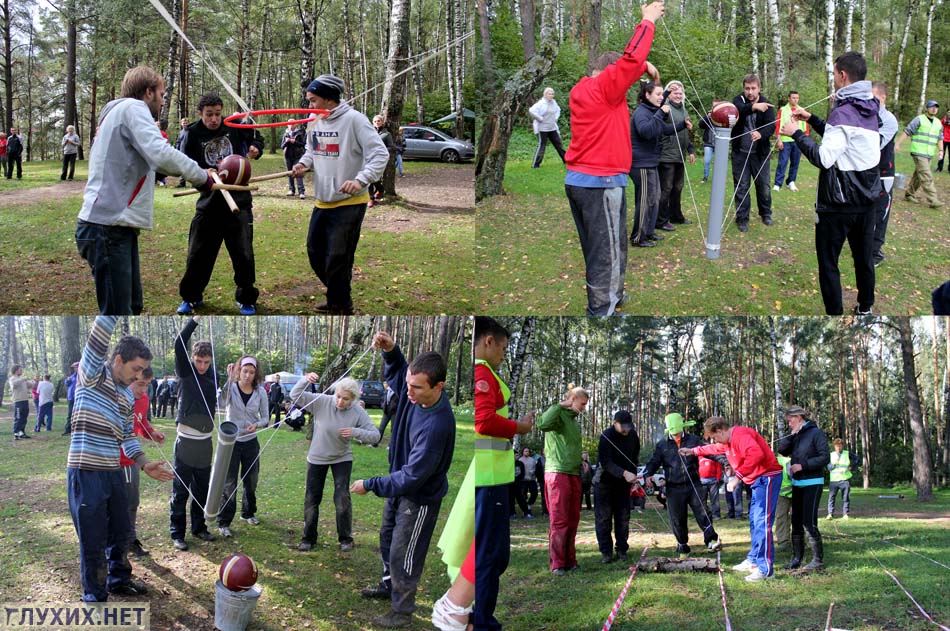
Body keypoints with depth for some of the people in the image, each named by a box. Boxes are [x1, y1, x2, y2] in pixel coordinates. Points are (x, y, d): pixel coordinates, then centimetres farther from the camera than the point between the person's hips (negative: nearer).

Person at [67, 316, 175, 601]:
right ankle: (95, 598, 14)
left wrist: (145, 464, 7)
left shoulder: (128, 396, 13)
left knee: (121, 532, 20)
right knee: (94, 541, 1)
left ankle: (119, 580, 41)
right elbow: (98, 337, -23)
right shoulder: (93, 374, -7)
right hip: (86, 473, -7)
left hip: (113, 473, 7)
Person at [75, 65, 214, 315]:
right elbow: (160, 153, -21)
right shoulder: (133, 107, -7)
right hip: (108, 226, -11)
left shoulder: (117, 112, 25)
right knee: (117, 311, -10)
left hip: (116, 225, 11)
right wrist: (201, 176, -10)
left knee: (131, 307, 15)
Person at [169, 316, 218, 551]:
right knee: (180, 490, -1)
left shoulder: (212, 377, 8)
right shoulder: (185, 371, -5)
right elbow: (179, 344, -20)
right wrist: (194, 320, -24)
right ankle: (177, 533, 4)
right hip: (186, 441, -4)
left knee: (202, 489, 14)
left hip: (205, 441, 5)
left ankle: (199, 527, 26)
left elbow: (220, 401, 5)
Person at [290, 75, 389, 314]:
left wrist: (361, 180, -32)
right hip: (322, 202, 8)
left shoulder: (354, 119, -17)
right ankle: (336, 298, 35)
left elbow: (380, 153, -19)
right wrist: (304, 163, -2)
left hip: (349, 203, -8)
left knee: (337, 260, -5)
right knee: (315, 252, 15)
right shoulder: (314, 121, 4)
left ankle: (340, 306, 15)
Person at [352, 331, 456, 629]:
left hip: (421, 497, -8)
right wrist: (390, 350, -15)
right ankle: (389, 585, 52)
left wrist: (370, 485, -24)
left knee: (403, 554, 9)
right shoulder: (414, 391, -17)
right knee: (387, 538, 28)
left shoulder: (437, 425, -39)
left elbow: (412, 477, -34)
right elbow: (395, 372, 8)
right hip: (400, 482, 8)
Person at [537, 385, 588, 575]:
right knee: (559, 520, -7)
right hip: (558, 472, -8)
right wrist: (560, 405, -21)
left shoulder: (574, 421, 20)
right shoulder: (557, 415, -7)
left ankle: (569, 560, 17)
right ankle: (557, 564, -3)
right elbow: (543, 424, -30)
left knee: (573, 520, 9)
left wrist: (581, 460, 16)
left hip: (574, 474, 8)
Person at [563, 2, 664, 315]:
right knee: (608, 253, -4)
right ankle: (602, 311, -3)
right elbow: (630, 59, -18)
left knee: (595, 250, 17)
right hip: (602, 183, -9)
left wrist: (644, 65, 10)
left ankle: (607, 298, 29)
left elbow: (622, 66, 24)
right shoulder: (603, 88, -12)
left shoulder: (581, 89, 13)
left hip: (577, 180, 9)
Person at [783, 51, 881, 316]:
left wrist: (796, 133, -15)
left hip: (838, 204, -8)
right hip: (867, 199, 8)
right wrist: (812, 119, 19)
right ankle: (865, 309, 30)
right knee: (864, 258, 18)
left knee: (828, 263, 0)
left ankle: (835, 313, 1)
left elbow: (824, 158, -24)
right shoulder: (870, 108, 8)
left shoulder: (843, 112, -19)